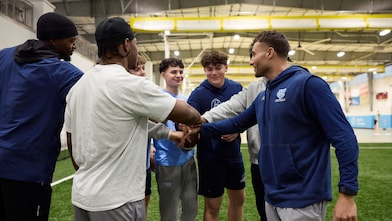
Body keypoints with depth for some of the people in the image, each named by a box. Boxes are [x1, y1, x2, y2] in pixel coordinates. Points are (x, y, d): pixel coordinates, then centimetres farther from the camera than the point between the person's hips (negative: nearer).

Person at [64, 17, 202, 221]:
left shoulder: (77, 86, 5)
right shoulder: (132, 85, -18)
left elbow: (71, 144, 12)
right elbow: (187, 113, -10)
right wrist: (198, 120, 12)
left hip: (82, 196, 8)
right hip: (117, 201, -7)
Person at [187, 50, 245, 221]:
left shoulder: (237, 88, -1)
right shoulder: (199, 94, -14)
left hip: (234, 154, 5)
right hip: (210, 157, -4)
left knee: (238, 199, 20)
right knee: (212, 207, 8)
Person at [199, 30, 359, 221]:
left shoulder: (307, 84, -14)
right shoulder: (263, 96, 10)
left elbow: (344, 138, -17)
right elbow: (237, 123, 22)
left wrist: (347, 193, -21)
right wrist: (199, 128, 16)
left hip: (302, 199, -8)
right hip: (272, 197, 8)